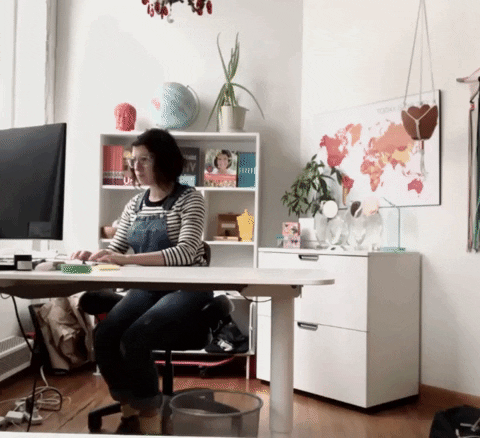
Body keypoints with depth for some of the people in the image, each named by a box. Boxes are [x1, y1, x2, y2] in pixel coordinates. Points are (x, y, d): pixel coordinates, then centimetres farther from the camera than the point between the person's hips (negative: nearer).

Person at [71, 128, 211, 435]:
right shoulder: (134, 205, 10)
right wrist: (93, 255, -10)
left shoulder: (189, 199, -8)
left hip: (187, 289, -5)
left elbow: (186, 252, -22)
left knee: (134, 339, -28)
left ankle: (151, 425, -13)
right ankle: (129, 415, 1)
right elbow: (116, 250, 15)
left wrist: (127, 259, -32)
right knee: (104, 336, -19)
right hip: (148, 288, 6)